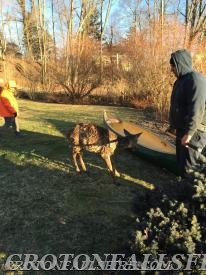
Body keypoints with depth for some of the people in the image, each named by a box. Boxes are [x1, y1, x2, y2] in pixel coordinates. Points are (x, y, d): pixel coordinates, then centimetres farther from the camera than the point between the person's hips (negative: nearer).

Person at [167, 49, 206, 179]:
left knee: (188, 164, -2)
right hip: (182, 128, 10)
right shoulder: (181, 80, 12)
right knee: (181, 158, 20)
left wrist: (189, 133, -27)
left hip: (193, 131, -10)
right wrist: (173, 125, 23)